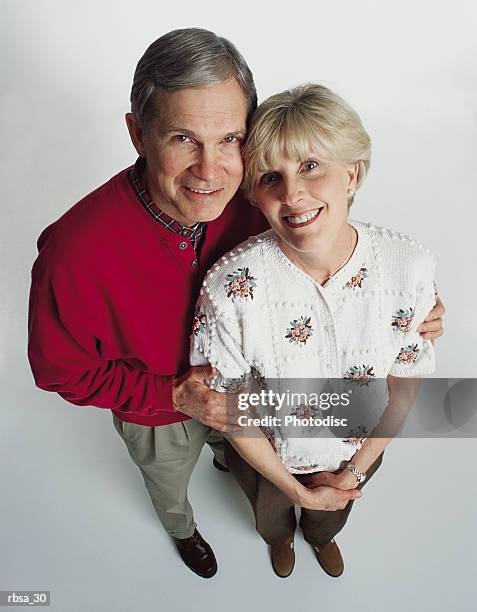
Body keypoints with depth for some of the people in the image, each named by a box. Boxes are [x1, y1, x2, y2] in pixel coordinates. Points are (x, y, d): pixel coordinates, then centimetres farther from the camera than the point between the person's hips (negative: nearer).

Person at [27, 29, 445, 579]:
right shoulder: (73, 254, -41)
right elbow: (60, 369, -23)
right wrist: (174, 395, -33)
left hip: (235, 388, 3)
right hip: (155, 419, -2)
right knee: (169, 486, 34)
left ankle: (226, 459, 79)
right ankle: (182, 530, 72)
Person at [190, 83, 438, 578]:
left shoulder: (410, 266, -27)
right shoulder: (231, 288, -35)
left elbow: (405, 384, -12)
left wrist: (356, 469, -7)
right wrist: (296, 488, -11)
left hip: (358, 453, 2)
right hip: (268, 459, -1)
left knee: (333, 513, 37)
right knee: (271, 513, 35)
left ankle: (321, 535, 76)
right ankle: (279, 538, 74)